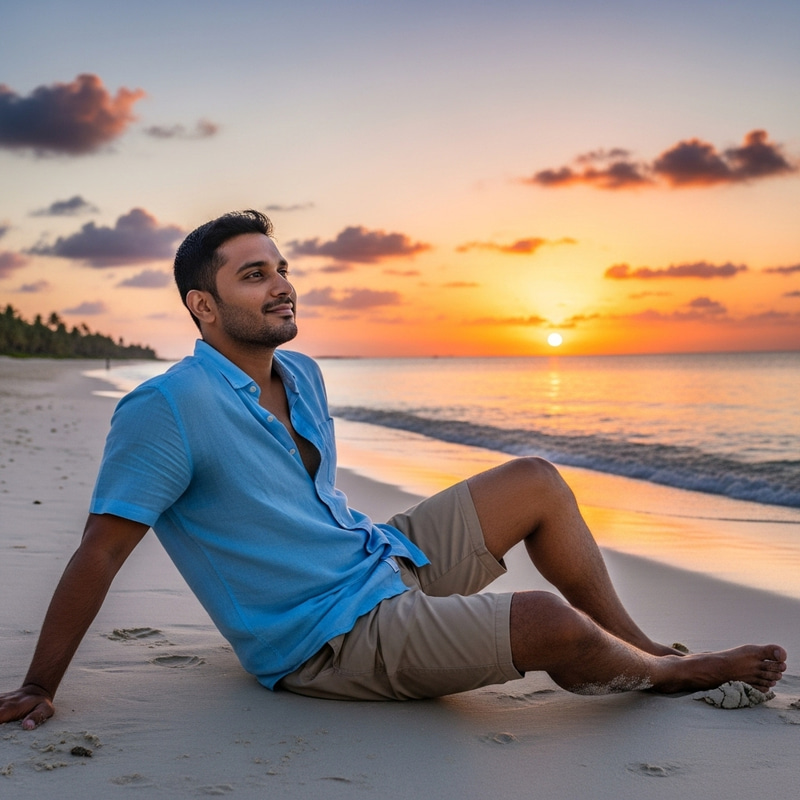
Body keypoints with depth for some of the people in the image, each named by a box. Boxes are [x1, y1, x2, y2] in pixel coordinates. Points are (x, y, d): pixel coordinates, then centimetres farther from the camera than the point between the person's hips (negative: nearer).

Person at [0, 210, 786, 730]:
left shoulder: (302, 377, 5)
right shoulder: (167, 408, -21)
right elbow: (100, 551, -18)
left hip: (388, 557, 9)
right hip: (331, 640, -9)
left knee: (537, 482, 8)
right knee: (550, 622, -23)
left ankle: (641, 645, 17)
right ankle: (665, 676, 11)